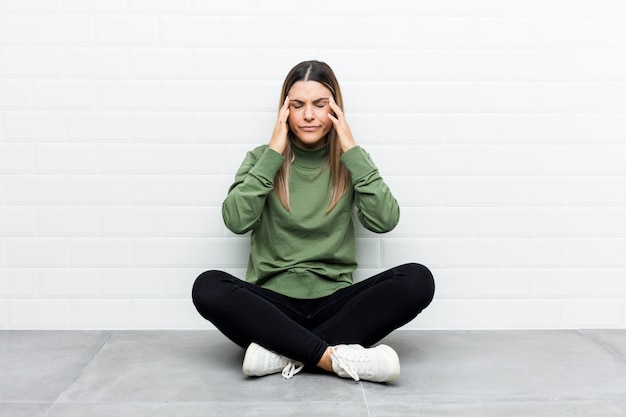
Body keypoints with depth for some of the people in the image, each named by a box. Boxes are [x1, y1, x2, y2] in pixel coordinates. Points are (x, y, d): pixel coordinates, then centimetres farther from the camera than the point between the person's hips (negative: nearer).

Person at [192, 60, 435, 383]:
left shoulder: (350, 163, 8)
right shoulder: (262, 159, 6)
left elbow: (385, 221, -9)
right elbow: (236, 220, -11)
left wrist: (352, 151, -9)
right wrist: (273, 154, -11)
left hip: (335, 303, 1)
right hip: (273, 302, -1)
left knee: (418, 280, -24)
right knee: (208, 287, -30)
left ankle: (284, 351, -24)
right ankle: (335, 356, -28)